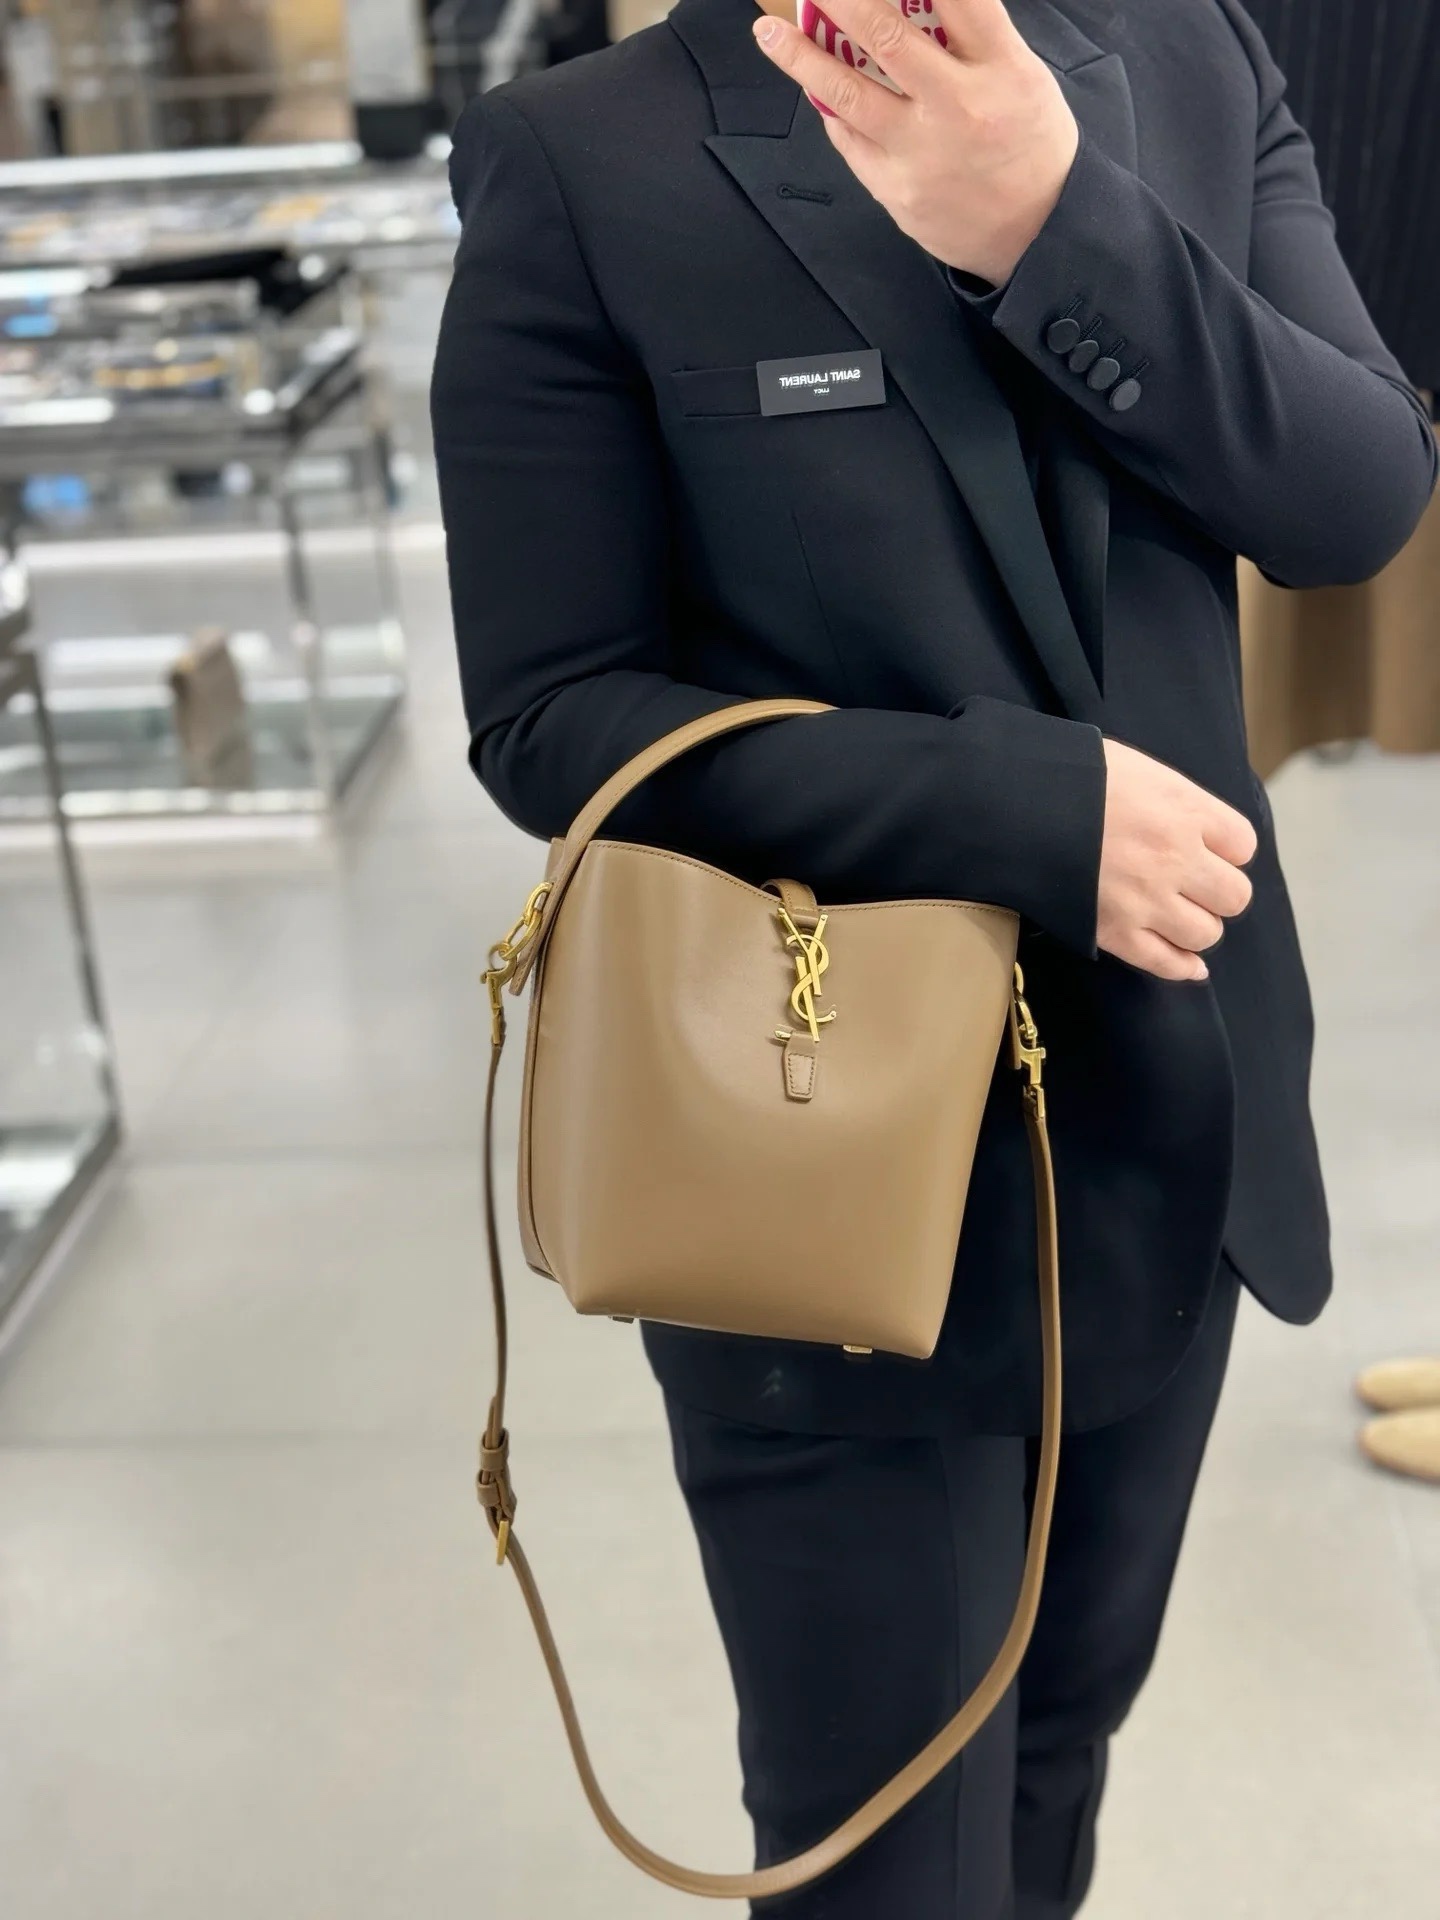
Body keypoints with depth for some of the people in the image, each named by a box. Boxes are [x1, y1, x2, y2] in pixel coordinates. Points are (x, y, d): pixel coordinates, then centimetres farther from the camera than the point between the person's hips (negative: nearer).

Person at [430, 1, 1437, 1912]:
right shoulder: (582, 163, -12)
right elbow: (553, 720, -14)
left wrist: (1060, 223, -22)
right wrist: (1040, 805, -22)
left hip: (1172, 1128, 5)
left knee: (1070, 1721, 25)